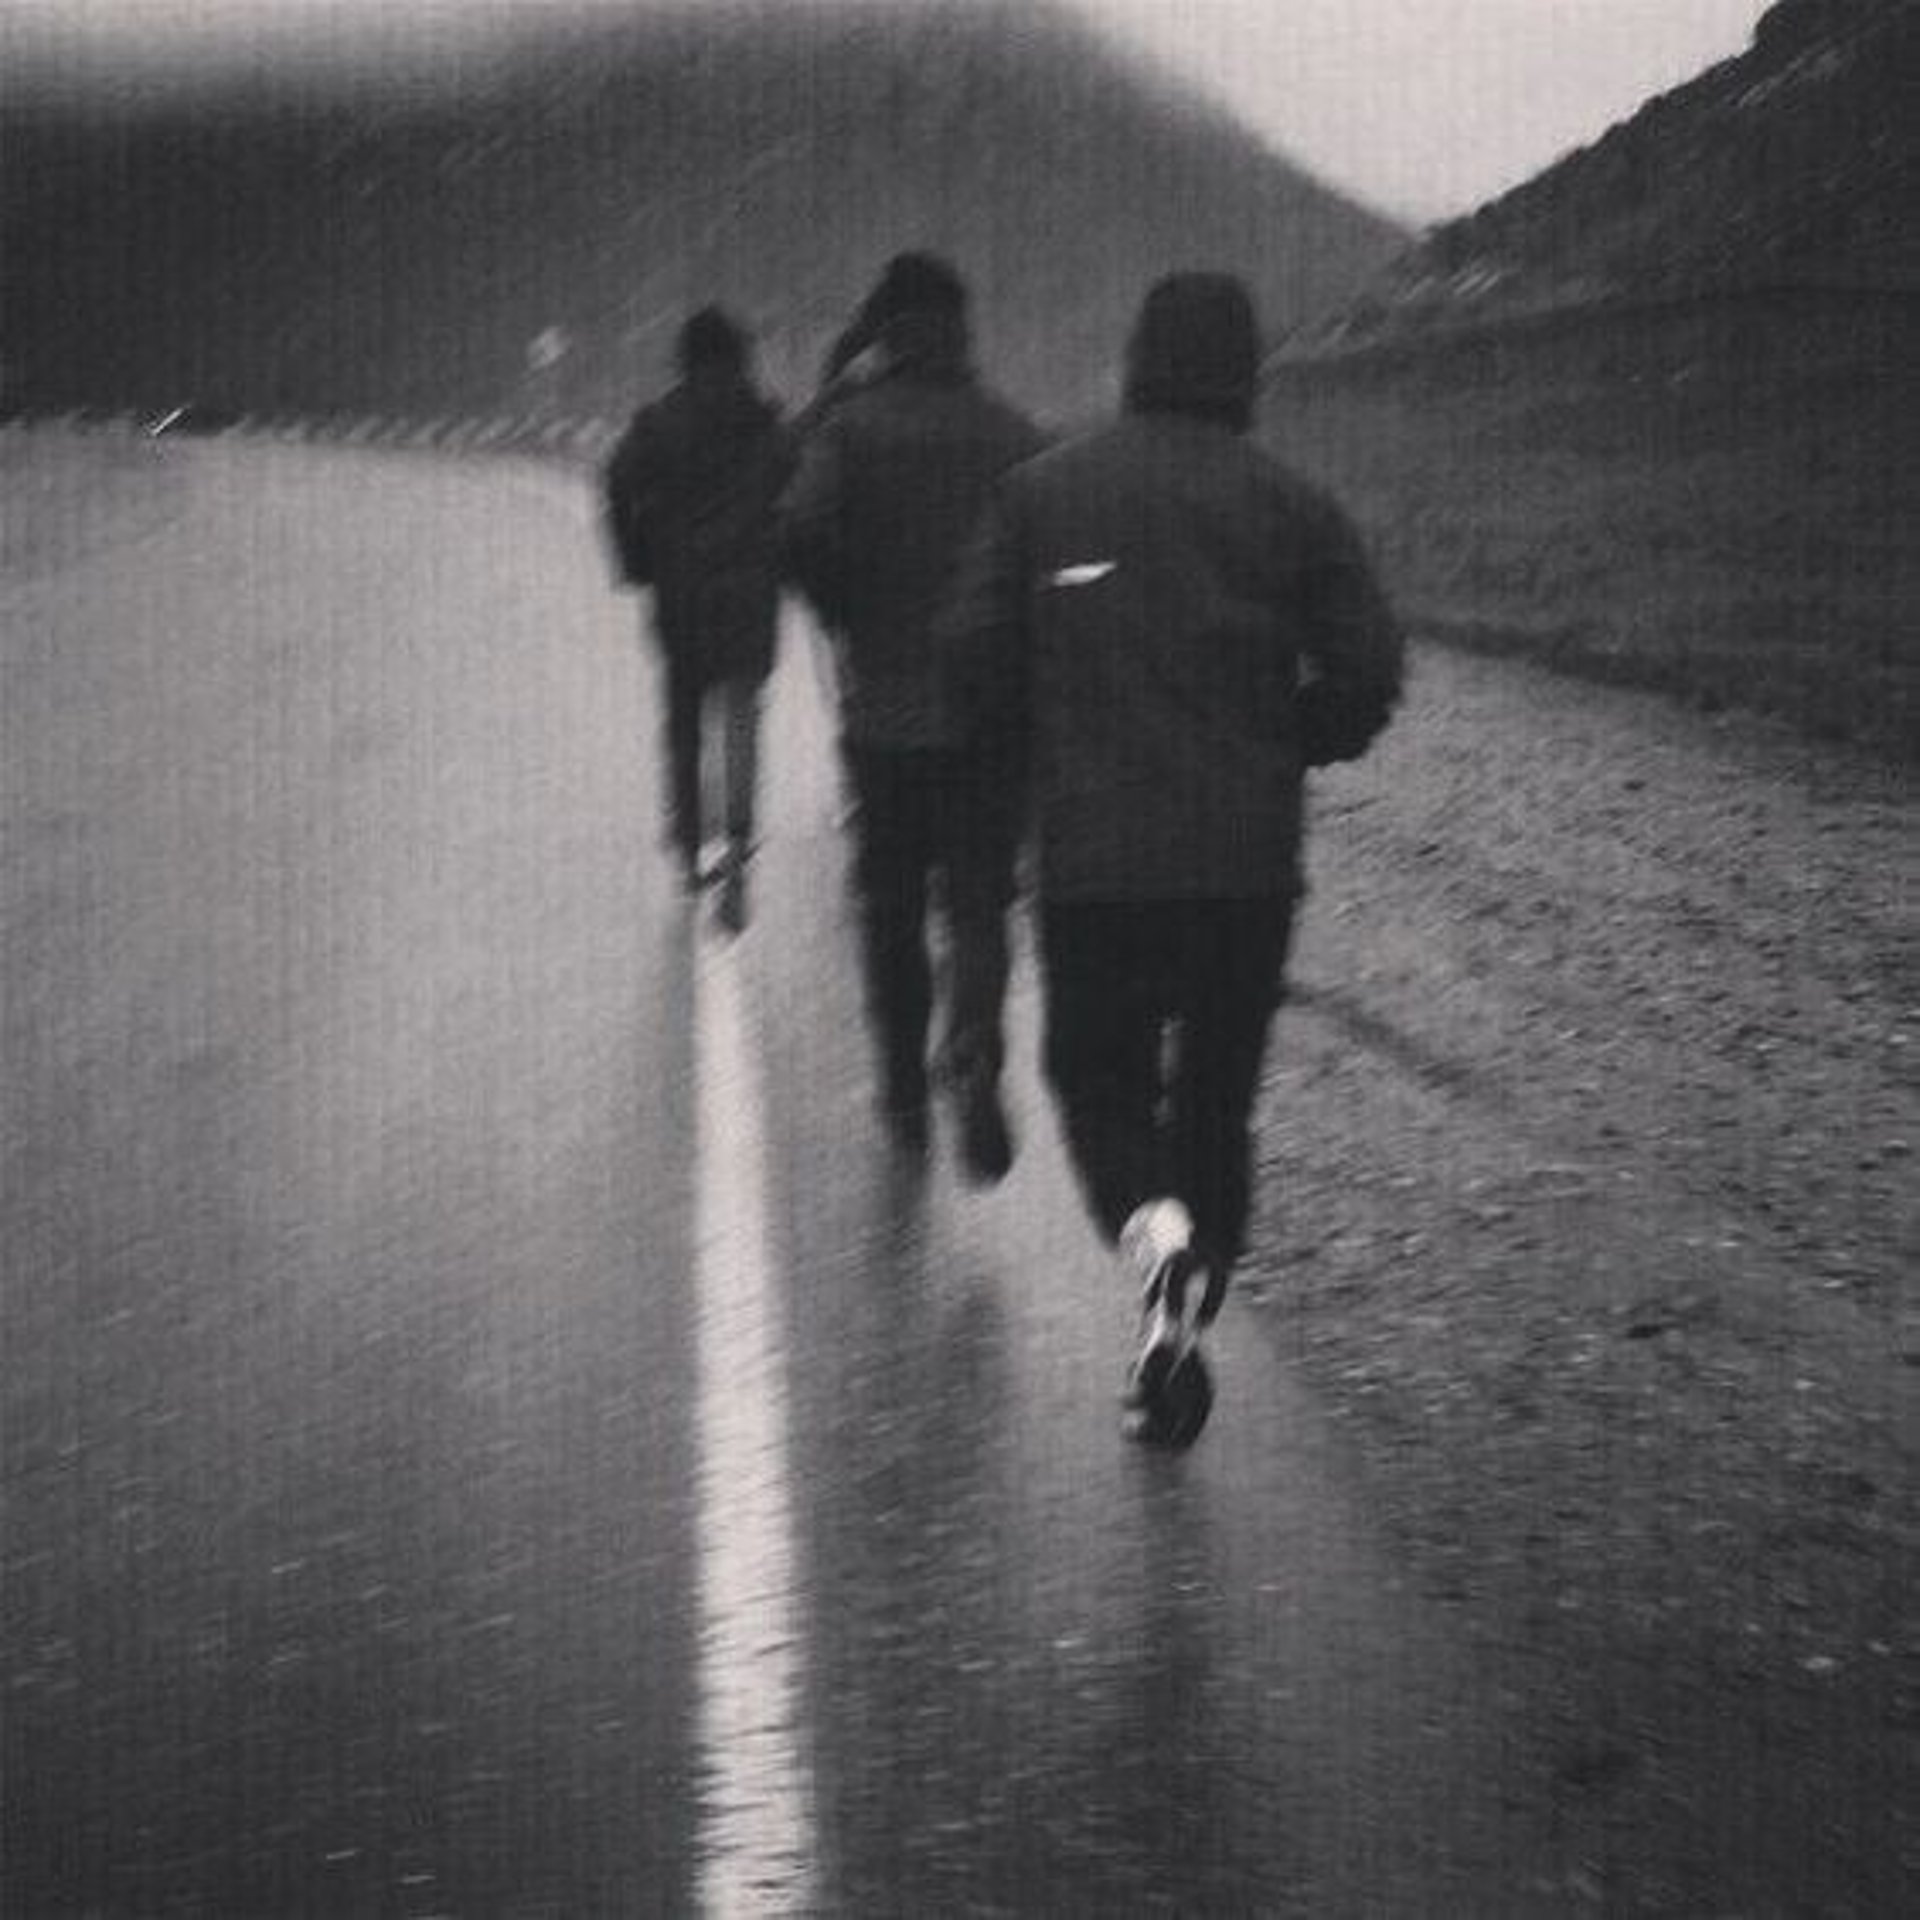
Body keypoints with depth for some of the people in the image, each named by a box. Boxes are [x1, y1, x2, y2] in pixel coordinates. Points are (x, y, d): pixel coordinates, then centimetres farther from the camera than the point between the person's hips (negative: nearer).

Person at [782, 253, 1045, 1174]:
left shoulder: (849, 425, -4)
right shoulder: (1014, 434, 2)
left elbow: (806, 534, -17)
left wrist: (848, 621, 1)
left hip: (882, 709, -1)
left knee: (888, 903, 13)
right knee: (978, 901, 4)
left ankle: (904, 1089, 19)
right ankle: (974, 1065, -19)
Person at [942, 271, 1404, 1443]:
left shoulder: (1043, 491, 1)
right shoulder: (1293, 508, 0)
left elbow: (976, 651, -2)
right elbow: (1367, 672, -3)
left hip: (1091, 858, 0)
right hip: (1248, 862, 0)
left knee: (1099, 1079, 12)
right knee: (1218, 1102, 13)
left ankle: (1156, 1230, -18)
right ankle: (1179, 1354, 12)